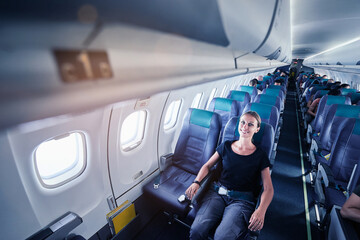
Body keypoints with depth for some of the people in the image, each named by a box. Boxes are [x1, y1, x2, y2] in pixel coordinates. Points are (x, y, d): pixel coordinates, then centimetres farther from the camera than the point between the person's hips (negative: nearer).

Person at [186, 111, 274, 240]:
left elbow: (268, 189, 2)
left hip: (242, 200, -1)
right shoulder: (226, 146, 10)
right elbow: (207, 166, 12)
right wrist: (196, 182, -5)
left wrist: (261, 210, -17)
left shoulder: (260, 156, 5)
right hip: (217, 193, 1)